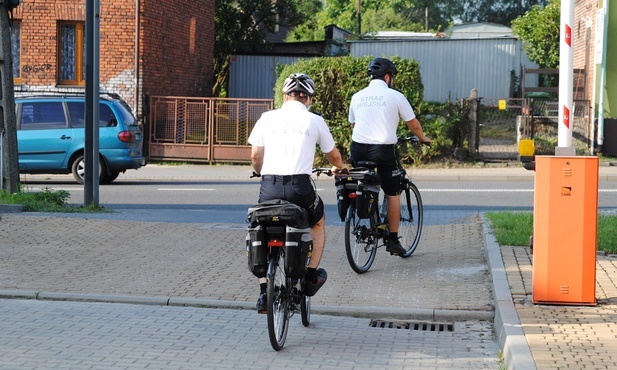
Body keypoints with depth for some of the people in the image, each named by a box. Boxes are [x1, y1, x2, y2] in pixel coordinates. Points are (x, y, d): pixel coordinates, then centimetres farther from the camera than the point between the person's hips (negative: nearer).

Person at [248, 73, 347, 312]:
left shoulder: (267, 118, 9)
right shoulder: (314, 121, 7)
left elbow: (255, 156, 9)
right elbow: (333, 155, 21)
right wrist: (339, 168, 44)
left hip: (269, 187, 1)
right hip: (299, 187, -1)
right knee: (318, 223, 29)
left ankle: (264, 293, 10)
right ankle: (312, 277, 28)